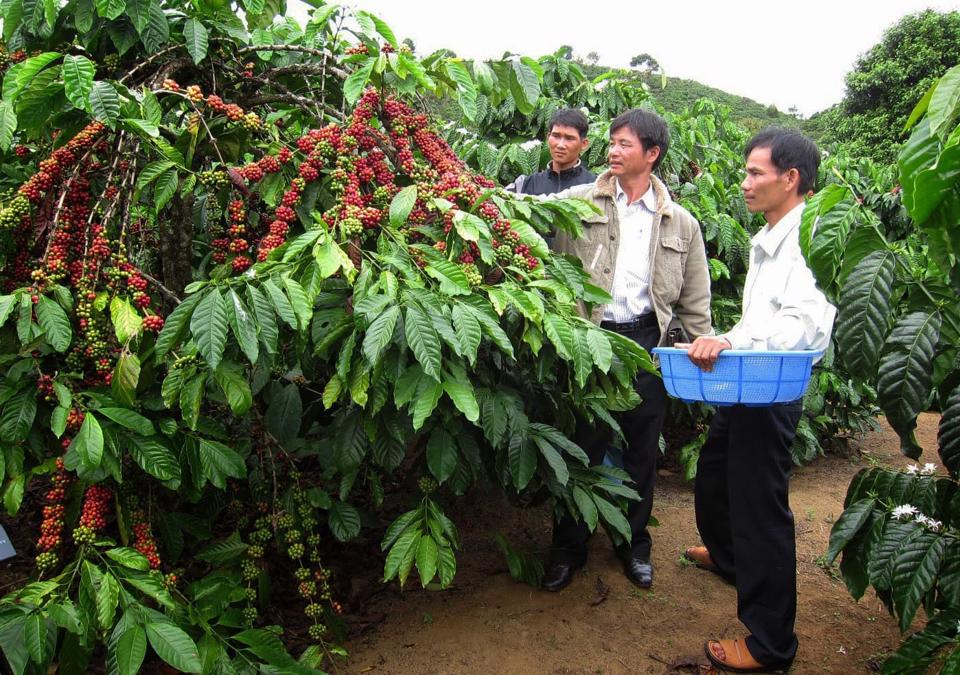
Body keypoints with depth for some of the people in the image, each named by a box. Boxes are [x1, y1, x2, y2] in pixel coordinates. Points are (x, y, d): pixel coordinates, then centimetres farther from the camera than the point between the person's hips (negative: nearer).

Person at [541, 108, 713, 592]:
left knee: (642, 448, 13)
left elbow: (695, 300, 10)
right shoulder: (578, 203, 1)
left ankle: (634, 543, 33)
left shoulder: (681, 223, 7)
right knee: (585, 444, 6)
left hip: (647, 341, 2)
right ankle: (569, 547, 24)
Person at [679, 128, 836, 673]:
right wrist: (724, 347, 16)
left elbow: (806, 322, -33)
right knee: (713, 476, 26)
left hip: (772, 394, -10)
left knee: (761, 506, -3)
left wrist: (730, 340, -45)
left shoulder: (811, 241, -18)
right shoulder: (767, 240, 12)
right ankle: (728, 555, 53)